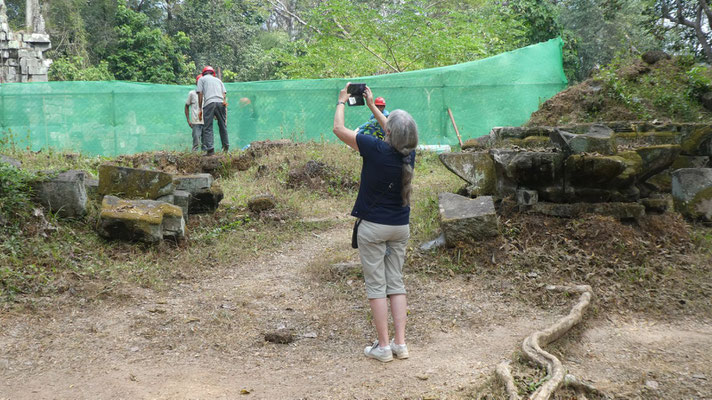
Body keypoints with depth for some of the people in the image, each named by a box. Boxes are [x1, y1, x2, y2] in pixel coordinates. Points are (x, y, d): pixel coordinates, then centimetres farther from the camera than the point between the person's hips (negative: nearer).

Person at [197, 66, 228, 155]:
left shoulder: (202, 79, 17)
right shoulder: (218, 80, 28)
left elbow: (200, 94, 7)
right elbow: (224, 93, 14)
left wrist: (200, 109, 7)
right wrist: (224, 101, 5)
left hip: (209, 103, -3)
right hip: (220, 103, 3)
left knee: (207, 128, -3)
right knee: (222, 126, 13)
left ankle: (210, 149, -12)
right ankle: (226, 147, 15)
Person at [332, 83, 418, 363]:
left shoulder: (376, 150, -21)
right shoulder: (409, 153, -6)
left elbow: (338, 129, -11)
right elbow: (396, 134, 18)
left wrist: (342, 101, 6)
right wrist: (372, 106, 25)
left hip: (373, 226, -5)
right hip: (401, 226, 5)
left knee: (376, 285, 2)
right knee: (396, 283, 12)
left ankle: (383, 346, 4)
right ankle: (400, 343, 11)